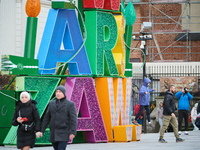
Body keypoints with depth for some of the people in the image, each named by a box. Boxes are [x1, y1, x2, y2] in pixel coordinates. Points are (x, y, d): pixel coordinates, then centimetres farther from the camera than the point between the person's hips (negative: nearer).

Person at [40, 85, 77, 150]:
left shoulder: (70, 104, -4)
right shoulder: (51, 103, 11)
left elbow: (73, 119, -9)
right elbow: (46, 118, 12)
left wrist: (73, 132, -19)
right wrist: (42, 130, 8)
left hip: (64, 134, -5)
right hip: (53, 134, 5)